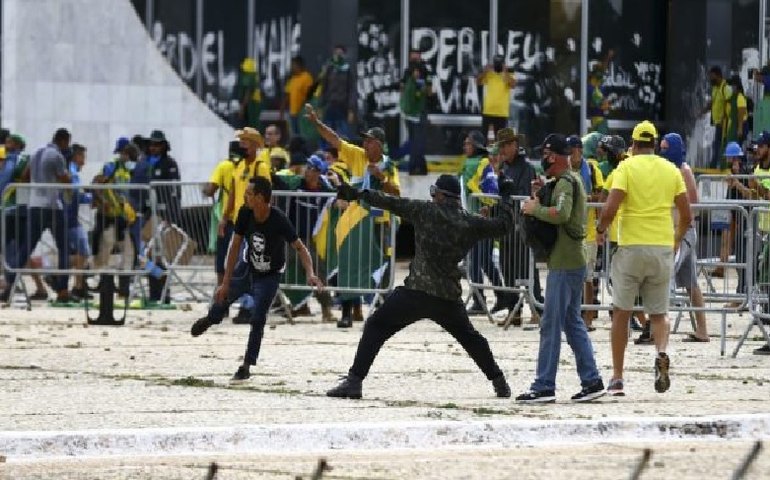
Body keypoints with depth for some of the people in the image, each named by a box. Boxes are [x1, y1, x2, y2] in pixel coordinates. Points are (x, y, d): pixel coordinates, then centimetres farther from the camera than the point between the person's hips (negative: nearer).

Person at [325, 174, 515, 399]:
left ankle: (354, 381, -10)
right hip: (449, 296, 4)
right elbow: (503, 225, 15)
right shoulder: (471, 223, 6)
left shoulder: (426, 211, -2)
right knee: (469, 337, 27)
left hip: (416, 291, -4)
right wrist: (506, 199, 31)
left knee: (375, 327, 2)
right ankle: (499, 382, 27)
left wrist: (359, 194, 5)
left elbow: (392, 203, -2)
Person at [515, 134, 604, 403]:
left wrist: (535, 208, -17)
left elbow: (561, 213, -30)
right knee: (572, 323, 15)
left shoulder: (565, 182, -13)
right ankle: (592, 382, 14)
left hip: (564, 265, -10)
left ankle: (544, 387, -7)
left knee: (551, 325, -8)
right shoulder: (572, 180, 19)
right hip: (573, 262, 10)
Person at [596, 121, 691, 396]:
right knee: (658, 313, 12)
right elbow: (686, 216, 8)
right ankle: (661, 353, -19)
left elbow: (610, 209, -14)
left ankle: (617, 378, 8)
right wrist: (676, 240, 26)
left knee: (621, 312, 8)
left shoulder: (626, 167, -4)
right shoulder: (671, 170, 7)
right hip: (663, 248, 3)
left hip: (631, 247, -3)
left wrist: (600, 230, 5)